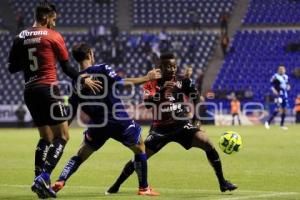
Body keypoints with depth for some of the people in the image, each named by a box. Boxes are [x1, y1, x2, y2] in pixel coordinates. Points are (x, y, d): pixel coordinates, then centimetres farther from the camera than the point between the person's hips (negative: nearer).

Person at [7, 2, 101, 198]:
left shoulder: (21, 38, 10)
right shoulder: (53, 36, -3)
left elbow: (12, 67, 13)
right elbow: (67, 67, 0)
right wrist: (83, 79, 12)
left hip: (30, 91, 6)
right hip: (48, 89, -6)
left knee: (46, 138, 16)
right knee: (62, 136, -2)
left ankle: (39, 179, 6)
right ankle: (44, 177, -17)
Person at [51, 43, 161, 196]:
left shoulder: (76, 82, 5)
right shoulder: (102, 70, -7)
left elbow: (71, 112, 7)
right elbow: (120, 83, -16)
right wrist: (146, 78, -9)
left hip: (97, 125, 3)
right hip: (120, 122, -3)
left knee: (80, 155, 18)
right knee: (140, 149, 17)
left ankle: (60, 181, -2)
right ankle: (144, 188, 18)